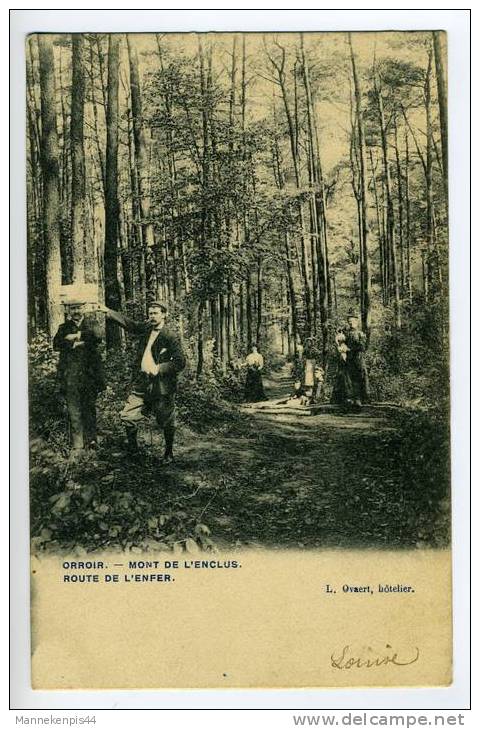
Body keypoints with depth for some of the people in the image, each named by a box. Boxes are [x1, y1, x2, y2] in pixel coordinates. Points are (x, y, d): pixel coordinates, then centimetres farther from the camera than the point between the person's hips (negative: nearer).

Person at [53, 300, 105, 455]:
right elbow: (57, 344, -6)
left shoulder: (90, 326, 10)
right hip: (71, 376, 0)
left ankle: (91, 440, 20)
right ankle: (77, 445, 3)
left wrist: (77, 336, -14)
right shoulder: (64, 328, 11)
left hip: (89, 374, 0)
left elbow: (97, 339, -11)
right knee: (74, 412, -2)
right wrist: (79, 343, -14)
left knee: (90, 408, 7)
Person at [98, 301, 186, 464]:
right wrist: (108, 311, 1)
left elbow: (180, 362, -14)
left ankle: (169, 453, 27)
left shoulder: (170, 337, -10)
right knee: (128, 416, 5)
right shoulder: (145, 328, 8)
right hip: (141, 384, 6)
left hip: (161, 386, -5)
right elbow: (126, 322, 9)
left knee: (166, 423, 6)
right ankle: (132, 450, 22)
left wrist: (160, 368, -18)